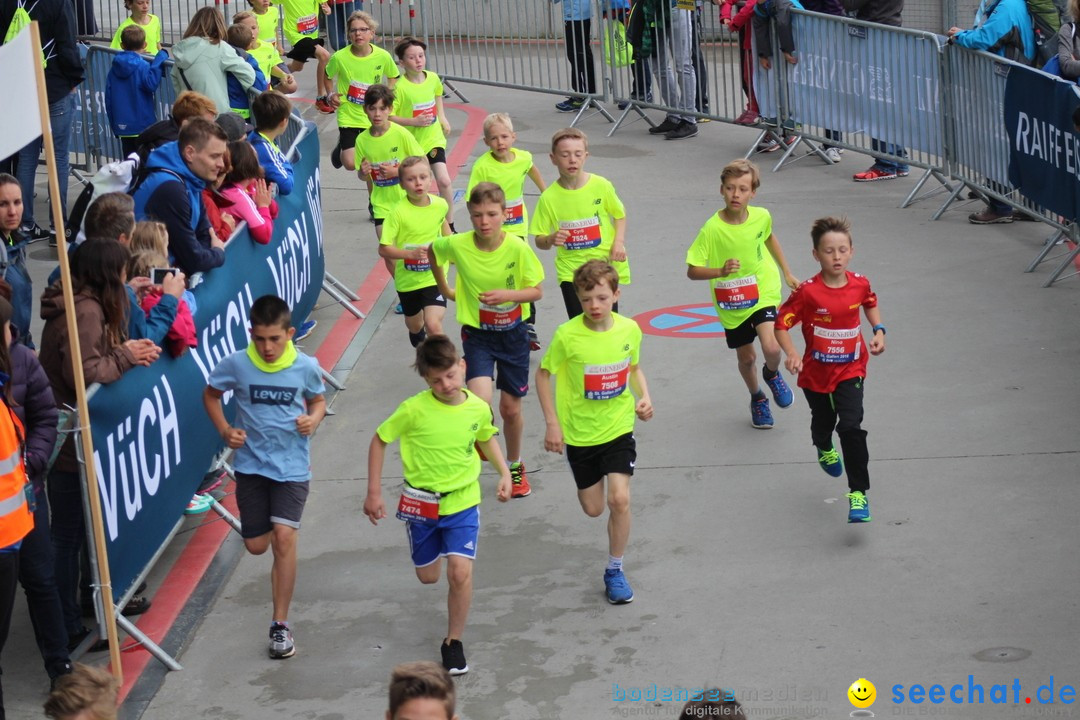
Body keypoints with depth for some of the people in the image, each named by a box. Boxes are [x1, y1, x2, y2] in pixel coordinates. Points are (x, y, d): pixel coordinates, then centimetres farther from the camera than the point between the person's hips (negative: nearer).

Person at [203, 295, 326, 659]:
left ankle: (280, 625, -7)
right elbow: (211, 394, 8)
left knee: (284, 537, -16)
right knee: (256, 545, 8)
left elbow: (318, 400, 10)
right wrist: (225, 430, -7)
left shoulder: (306, 367, -9)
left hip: (292, 465, -2)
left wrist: (313, 419, -12)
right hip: (251, 463, 2)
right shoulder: (236, 364, -10)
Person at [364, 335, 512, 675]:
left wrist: (504, 472, 6)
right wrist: (373, 492, -7)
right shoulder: (414, 409, -18)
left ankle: (453, 642, 3)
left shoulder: (478, 407, -9)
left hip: (462, 501, 0)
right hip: (421, 503, 0)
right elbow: (379, 440, -6)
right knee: (428, 577, 15)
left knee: (460, 571, -16)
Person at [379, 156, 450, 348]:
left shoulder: (440, 205, -10)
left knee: (433, 324, -19)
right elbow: (383, 249, -20)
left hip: (434, 277, 0)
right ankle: (417, 333, 60)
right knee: (414, 325, 23)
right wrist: (411, 253, -34)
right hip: (407, 280, 0)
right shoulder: (399, 212, -21)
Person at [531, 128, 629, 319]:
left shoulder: (601, 185, -7)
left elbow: (619, 214, 9)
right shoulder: (549, 197, -8)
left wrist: (619, 242, -7)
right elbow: (540, 241, -2)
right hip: (571, 269, 0)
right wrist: (551, 240, -25)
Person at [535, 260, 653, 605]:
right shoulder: (568, 335, -18)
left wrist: (644, 396, -8)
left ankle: (614, 570, 6)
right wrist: (552, 423, -9)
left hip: (618, 428, 1)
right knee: (593, 508, 12)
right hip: (579, 432, -1)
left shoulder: (630, 329, -9)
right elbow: (543, 373, -5)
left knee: (619, 499, -14)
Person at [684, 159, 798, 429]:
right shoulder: (712, 229, -21)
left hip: (763, 293, 0)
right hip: (730, 304, 0)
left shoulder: (762, 216, -11)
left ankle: (772, 374, 16)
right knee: (746, 359, 14)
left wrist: (787, 272, 18)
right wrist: (720, 271, -35)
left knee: (771, 348, -22)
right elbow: (692, 270, -17)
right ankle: (757, 398, 46)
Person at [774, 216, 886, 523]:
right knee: (823, 422, 23)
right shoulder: (808, 292, -19)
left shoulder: (860, 284, -8)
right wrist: (791, 354, -31)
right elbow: (782, 323, -16)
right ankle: (824, 449, 62)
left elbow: (871, 304, 16)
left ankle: (858, 493, -12)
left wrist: (878, 331, 1)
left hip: (850, 370, 0)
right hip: (816, 372, 0)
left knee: (851, 426, -18)